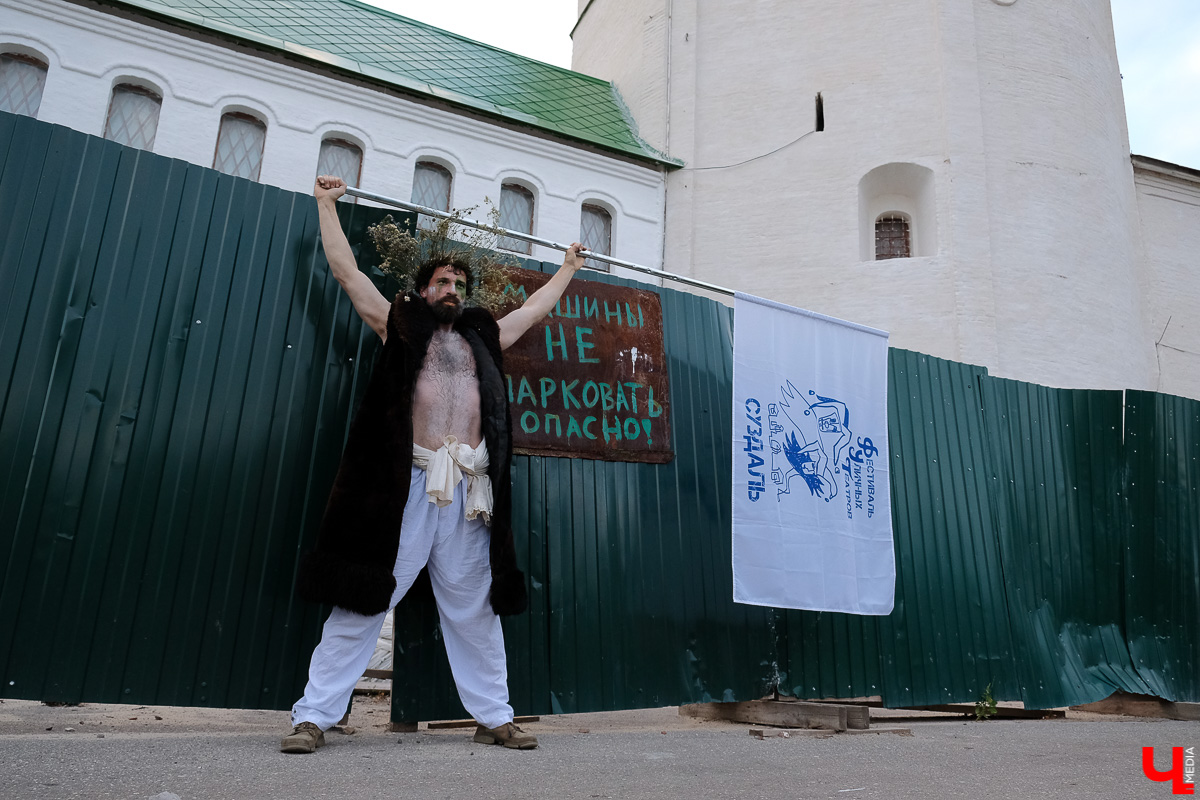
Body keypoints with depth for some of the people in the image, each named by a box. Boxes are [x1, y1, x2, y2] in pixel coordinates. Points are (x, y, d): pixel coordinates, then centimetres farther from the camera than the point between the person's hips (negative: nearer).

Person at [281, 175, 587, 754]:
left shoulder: (483, 337, 22)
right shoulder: (400, 327, 14)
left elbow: (536, 308, 35)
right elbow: (347, 271, 14)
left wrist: (568, 267, 45)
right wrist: (327, 205, 20)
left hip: (468, 490, 3)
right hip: (408, 484, -3)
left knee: (475, 610, 9)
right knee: (363, 601, -3)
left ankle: (494, 718, 17)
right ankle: (314, 716, 5)